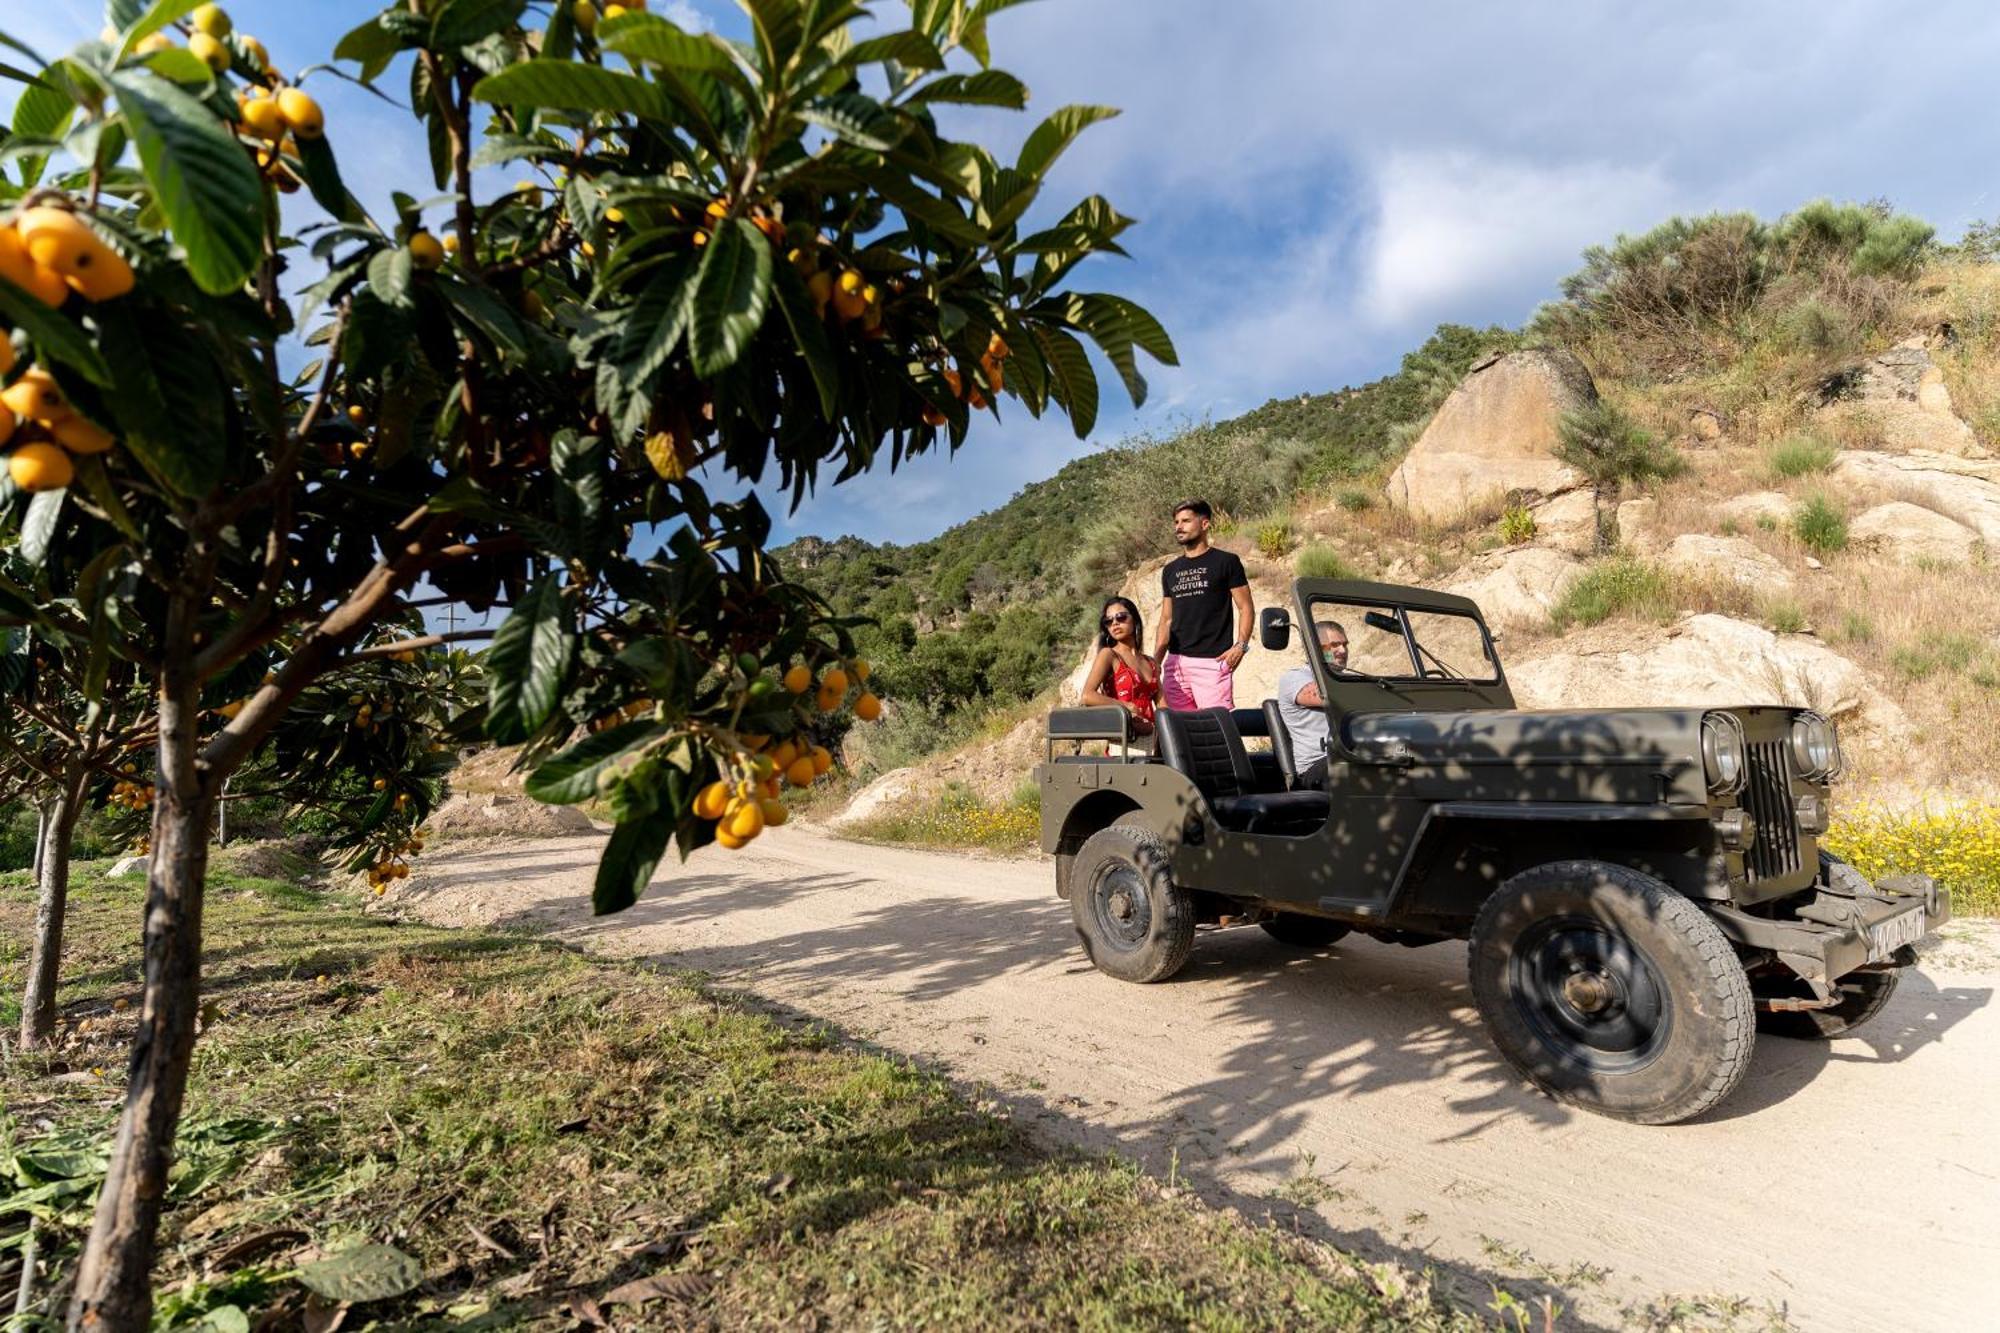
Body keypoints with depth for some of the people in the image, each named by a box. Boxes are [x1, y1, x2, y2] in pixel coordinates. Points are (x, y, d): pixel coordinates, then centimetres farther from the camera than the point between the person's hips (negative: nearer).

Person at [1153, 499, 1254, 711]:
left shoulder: (1226, 562, 4)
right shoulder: (1170, 570, 18)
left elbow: (1246, 608, 2)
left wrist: (1240, 645, -13)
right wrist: (1155, 662, 10)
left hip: (1213, 661, -5)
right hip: (1175, 662, 5)